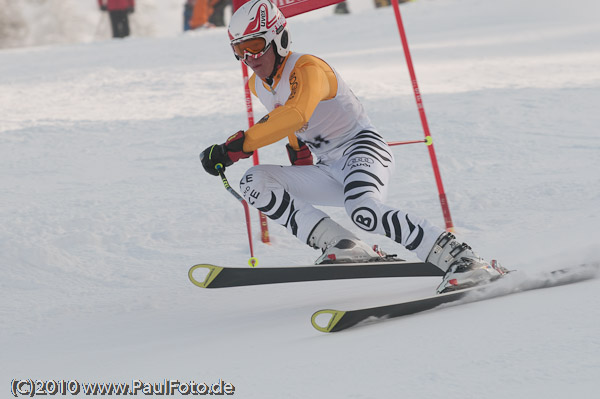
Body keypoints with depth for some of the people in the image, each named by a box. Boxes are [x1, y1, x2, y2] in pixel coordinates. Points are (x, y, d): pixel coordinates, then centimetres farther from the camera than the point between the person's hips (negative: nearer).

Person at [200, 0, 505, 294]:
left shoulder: (308, 69, -17)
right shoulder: (257, 86, 10)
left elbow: (296, 114, -39)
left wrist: (239, 145, -41)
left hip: (363, 149, -9)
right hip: (329, 171, 9)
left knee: (364, 212, -39)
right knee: (253, 183, -12)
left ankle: (462, 260, -33)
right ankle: (346, 249, -21)